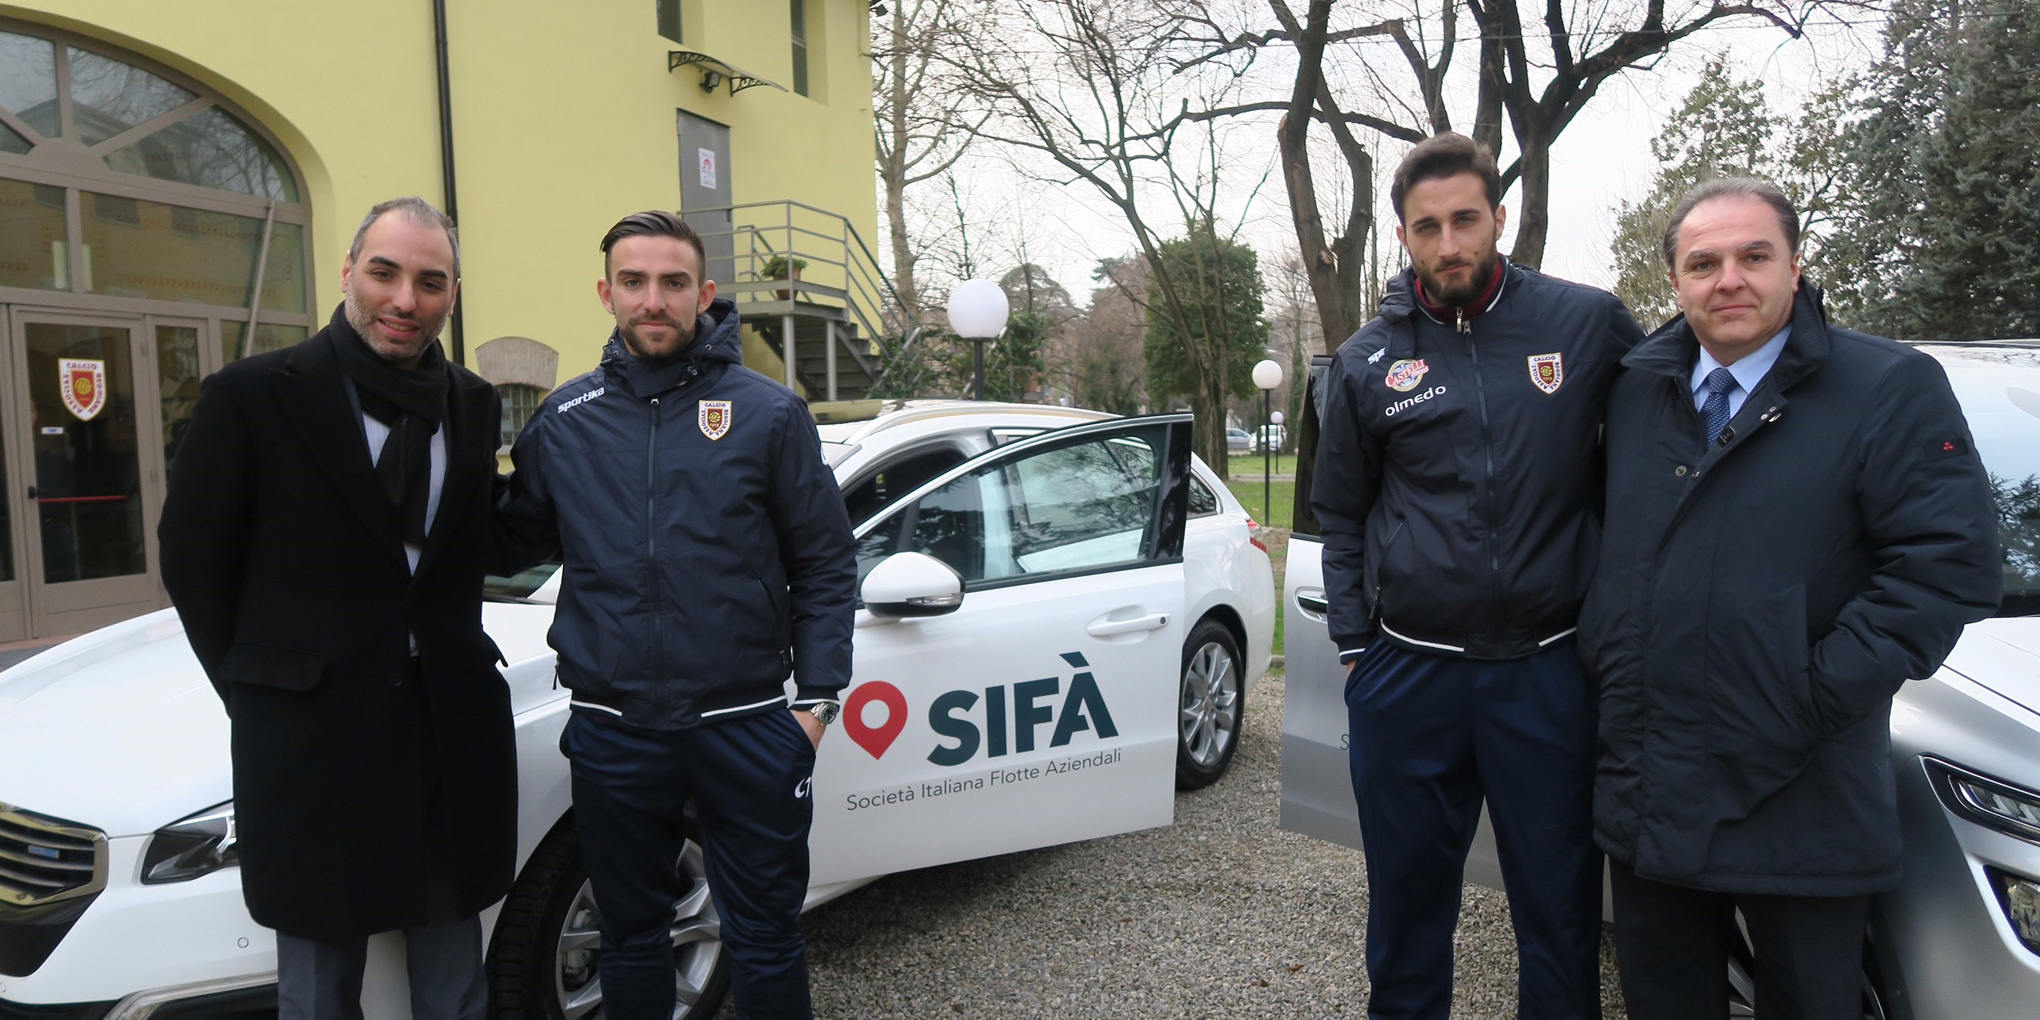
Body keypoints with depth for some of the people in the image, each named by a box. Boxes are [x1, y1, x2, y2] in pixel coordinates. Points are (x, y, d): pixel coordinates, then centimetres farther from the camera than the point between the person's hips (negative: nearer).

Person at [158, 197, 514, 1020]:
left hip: (455, 729, 3)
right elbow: (192, 557, 0)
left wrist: (454, 662, -1)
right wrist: (253, 685, 1)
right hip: (310, 735, -3)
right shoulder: (253, 395, -8)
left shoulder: (473, 405, 4)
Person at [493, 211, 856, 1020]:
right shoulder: (563, 421, 4)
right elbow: (513, 544, 13)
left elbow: (825, 566, -2)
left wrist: (817, 697, -6)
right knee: (632, 937, 19)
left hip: (746, 726, -2)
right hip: (613, 734, 2)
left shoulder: (769, 413, -3)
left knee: (764, 940, 12)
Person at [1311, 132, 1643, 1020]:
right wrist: (1355, 647, 6)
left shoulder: (1589, 323, -1)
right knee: (1408, 908, 15)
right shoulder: (1367, 361, 4)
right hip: (1406, 676, 1)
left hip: (1548, 672, -1)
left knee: (1561, 910, 12)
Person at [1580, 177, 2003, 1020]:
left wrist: (1816, 698, -18)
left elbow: (1951, 564, -14)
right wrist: (1601, 650, 6)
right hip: (1645, 791, 4)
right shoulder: (1637, 391, 7)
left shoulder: (1894, 390, -7)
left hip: (1803, 809, -4)